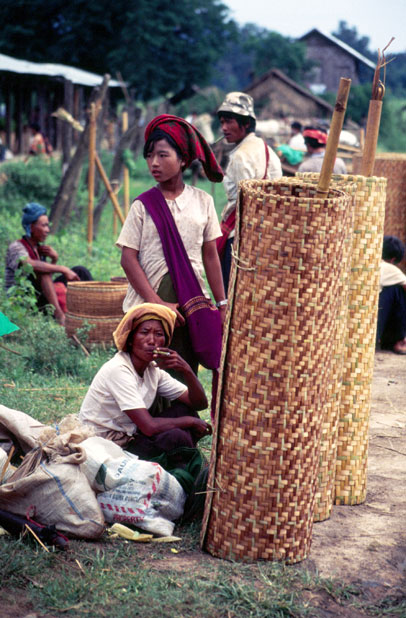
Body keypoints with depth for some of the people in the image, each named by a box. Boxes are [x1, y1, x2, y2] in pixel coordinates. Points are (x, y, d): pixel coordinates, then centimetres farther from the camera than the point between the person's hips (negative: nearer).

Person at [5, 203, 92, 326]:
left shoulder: (40, 248, 11)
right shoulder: (16, 247, -14)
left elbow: (47, 280, 8)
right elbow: (31, 265, -36)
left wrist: (54, 259, -7)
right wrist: (63, 269, -38)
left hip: (40, 297, 8)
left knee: (80, 271, -1)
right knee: (41, 271, -34)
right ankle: (59, 315, -41)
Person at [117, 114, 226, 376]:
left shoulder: (202, 201, 6)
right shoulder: (143, 205, -1)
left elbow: (210, 256, 11)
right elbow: (129, 259, -5)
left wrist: (222, 304, 10)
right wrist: (158, 303, -13)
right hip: (149, 302, -2)